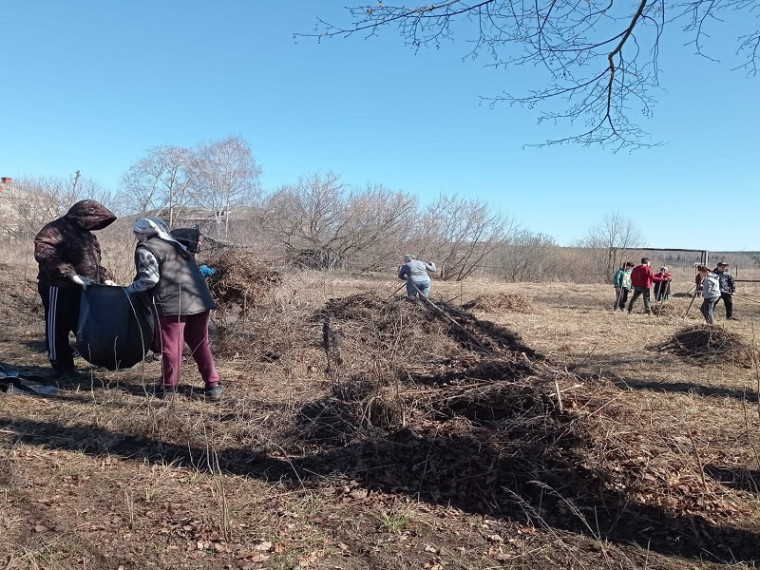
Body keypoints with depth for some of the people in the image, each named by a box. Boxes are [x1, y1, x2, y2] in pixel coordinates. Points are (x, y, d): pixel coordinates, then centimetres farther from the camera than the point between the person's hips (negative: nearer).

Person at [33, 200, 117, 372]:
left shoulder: (85, 234, 16)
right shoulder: (55, 229, -12)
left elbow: (93, 262, 22)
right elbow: (44, 254, -26)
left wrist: (106, 278, 6)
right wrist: (72, 275, -31)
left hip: (82, 289, 8)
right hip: (59, 288, -8)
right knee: (58, 328, 2)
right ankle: (62, 366, 10)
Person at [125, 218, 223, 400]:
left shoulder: (146, 249, 1)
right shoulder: (176, 244, 26)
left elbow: (149, 278, -9)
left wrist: (130, 289, 6)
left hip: (173, 303, -7)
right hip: (200, 300, 8)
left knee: (171, 345, 6)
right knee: (200, 344, 14)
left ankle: (168, 386, 17)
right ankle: (213, 384, 15)